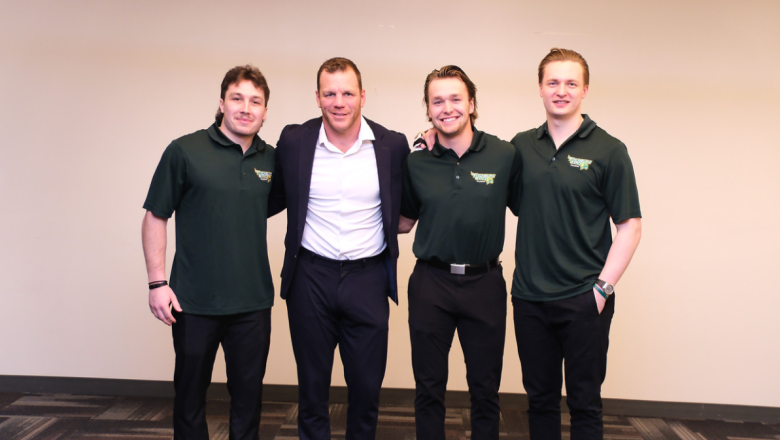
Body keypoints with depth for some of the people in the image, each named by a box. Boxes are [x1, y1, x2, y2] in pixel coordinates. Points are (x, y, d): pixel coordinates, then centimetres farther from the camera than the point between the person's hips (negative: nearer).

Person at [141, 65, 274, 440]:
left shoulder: (272, 159, 3)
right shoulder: (185, 151, -6)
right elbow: (155, 217, -3)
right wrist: (157, 282, -8)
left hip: (252, 301, 3)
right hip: (194, 301, -2)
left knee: (248, 395, 13)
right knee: (190, 394, 14)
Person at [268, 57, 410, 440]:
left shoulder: (392, 145, -3)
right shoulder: (293, 141, -2)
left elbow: (404, 215, 7)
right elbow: (275, 200, 12)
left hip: (368, 278, 0)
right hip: (311, 276, 0)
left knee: (367, 387, 13)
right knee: (312, 387, 15)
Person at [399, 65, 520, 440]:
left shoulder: (504, 156, -4)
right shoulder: (417, 163, 1)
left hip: (484, 282, -1)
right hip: (430, 283, 1)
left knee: (485, 389, 12)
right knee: (429, 388, 12)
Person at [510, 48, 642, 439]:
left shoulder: (608, 150, -3)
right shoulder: (521, 147, 6)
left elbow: (630, 225, -4)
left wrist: (604, 286, -11)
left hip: (584, 300, -3)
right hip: (529, 297, 3)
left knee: (584, 403, 8)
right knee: (540, 398, 14)